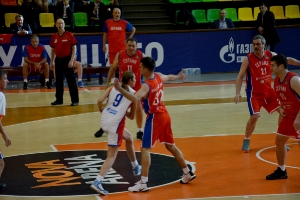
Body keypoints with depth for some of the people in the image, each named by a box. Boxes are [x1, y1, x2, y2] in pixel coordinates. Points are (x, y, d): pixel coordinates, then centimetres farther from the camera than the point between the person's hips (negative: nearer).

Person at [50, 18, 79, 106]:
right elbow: (53, 49, 15)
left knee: (71, 81, -3)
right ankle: (59, 99, 18)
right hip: (58, 60, 5)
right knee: (58, 81, 9)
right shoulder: (54, 36, 8)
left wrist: (71, 60, -15)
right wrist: (51, 62, 12)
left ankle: (75, 100, 1)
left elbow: (74, 48, -7)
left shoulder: (69, 35, -5)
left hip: (67, 60, -5)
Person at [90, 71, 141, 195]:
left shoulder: (113, 87, 12)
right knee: (112, 156, -2)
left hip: (105, 119, 6)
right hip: (115, 123, -6)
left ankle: (135, 167, 45)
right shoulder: (134, 94, 5)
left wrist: (102, 111, 17)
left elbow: (100, 101, -2)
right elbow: (132, 116, 9)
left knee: (128, 137, 31)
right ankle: (97, 182, -19)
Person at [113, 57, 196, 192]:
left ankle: (143, 183, -13)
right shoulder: (159, 76, 1)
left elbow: (135, 98, -44)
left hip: (154, 118, -9)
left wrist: (120, 89, -54)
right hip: (164, 115, 9)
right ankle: (188, 174, 32)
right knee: (170, 146, 22)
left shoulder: (146, 86, -25)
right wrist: (179, 77, 47)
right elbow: (169, 77, 25)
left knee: (145, 149, -8)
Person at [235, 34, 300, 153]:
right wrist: (237, 93, -23)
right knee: (254, 116, -18)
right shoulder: (248, 59, -16)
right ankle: (246, 141, 4)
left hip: (269, 91, 5)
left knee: (283, 112, 4)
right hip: (254, 93, -5)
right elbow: (240, 77, -14)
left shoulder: (270, 55, -4)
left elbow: (287, 60, 8)